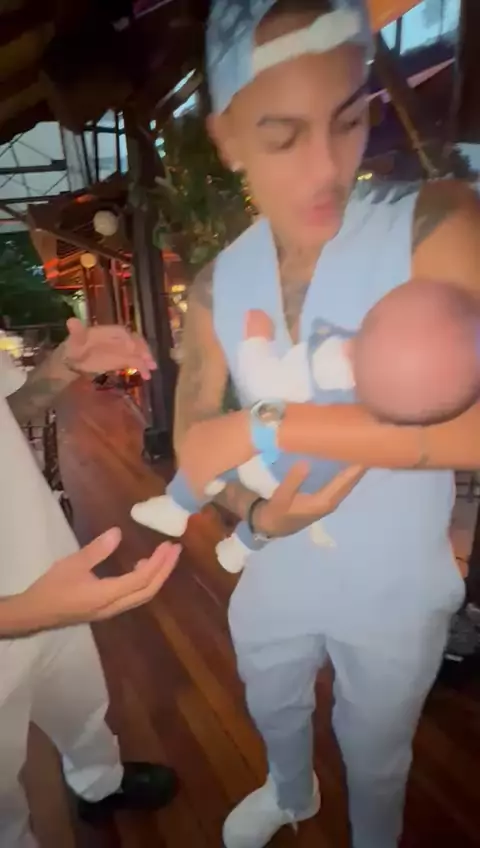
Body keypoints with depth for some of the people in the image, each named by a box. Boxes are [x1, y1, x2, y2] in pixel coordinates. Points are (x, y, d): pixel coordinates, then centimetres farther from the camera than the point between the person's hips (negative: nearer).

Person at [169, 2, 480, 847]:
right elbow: (194, 440, -7)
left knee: (373, 754, 25)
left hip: (394, 591, -3)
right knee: (273, 710, 32)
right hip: (276, 573, 4)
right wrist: (256, 510, -27)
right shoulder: (217, 286, -9)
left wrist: (266, 427, -34)